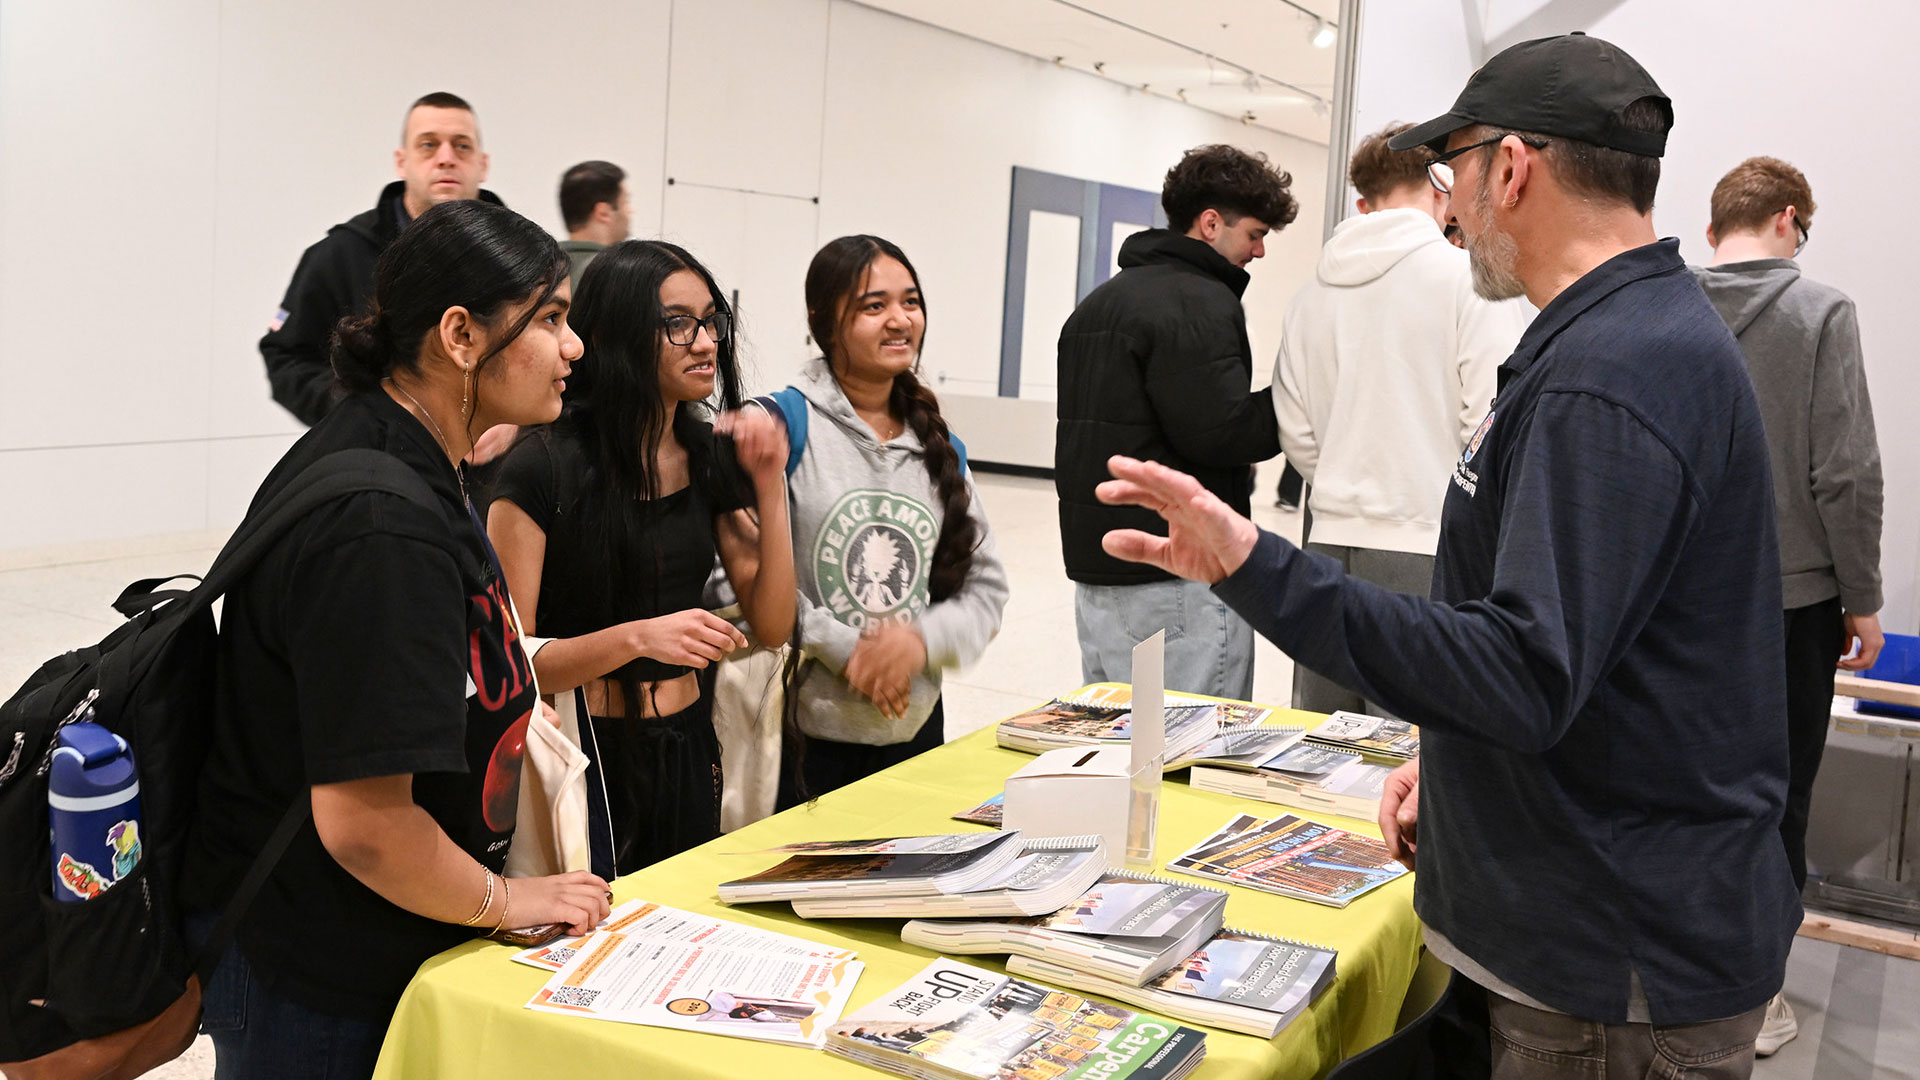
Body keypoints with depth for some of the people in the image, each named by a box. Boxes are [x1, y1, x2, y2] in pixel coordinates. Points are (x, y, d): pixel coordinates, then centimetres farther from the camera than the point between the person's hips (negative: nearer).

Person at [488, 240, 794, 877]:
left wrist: (770, 488, -7)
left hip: (689, 749, 6)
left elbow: (772, 626, 2)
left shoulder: (712, 459, 4)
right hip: (585, 754, -6)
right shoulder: (543, 470, -14)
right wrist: (635, 638, -28)